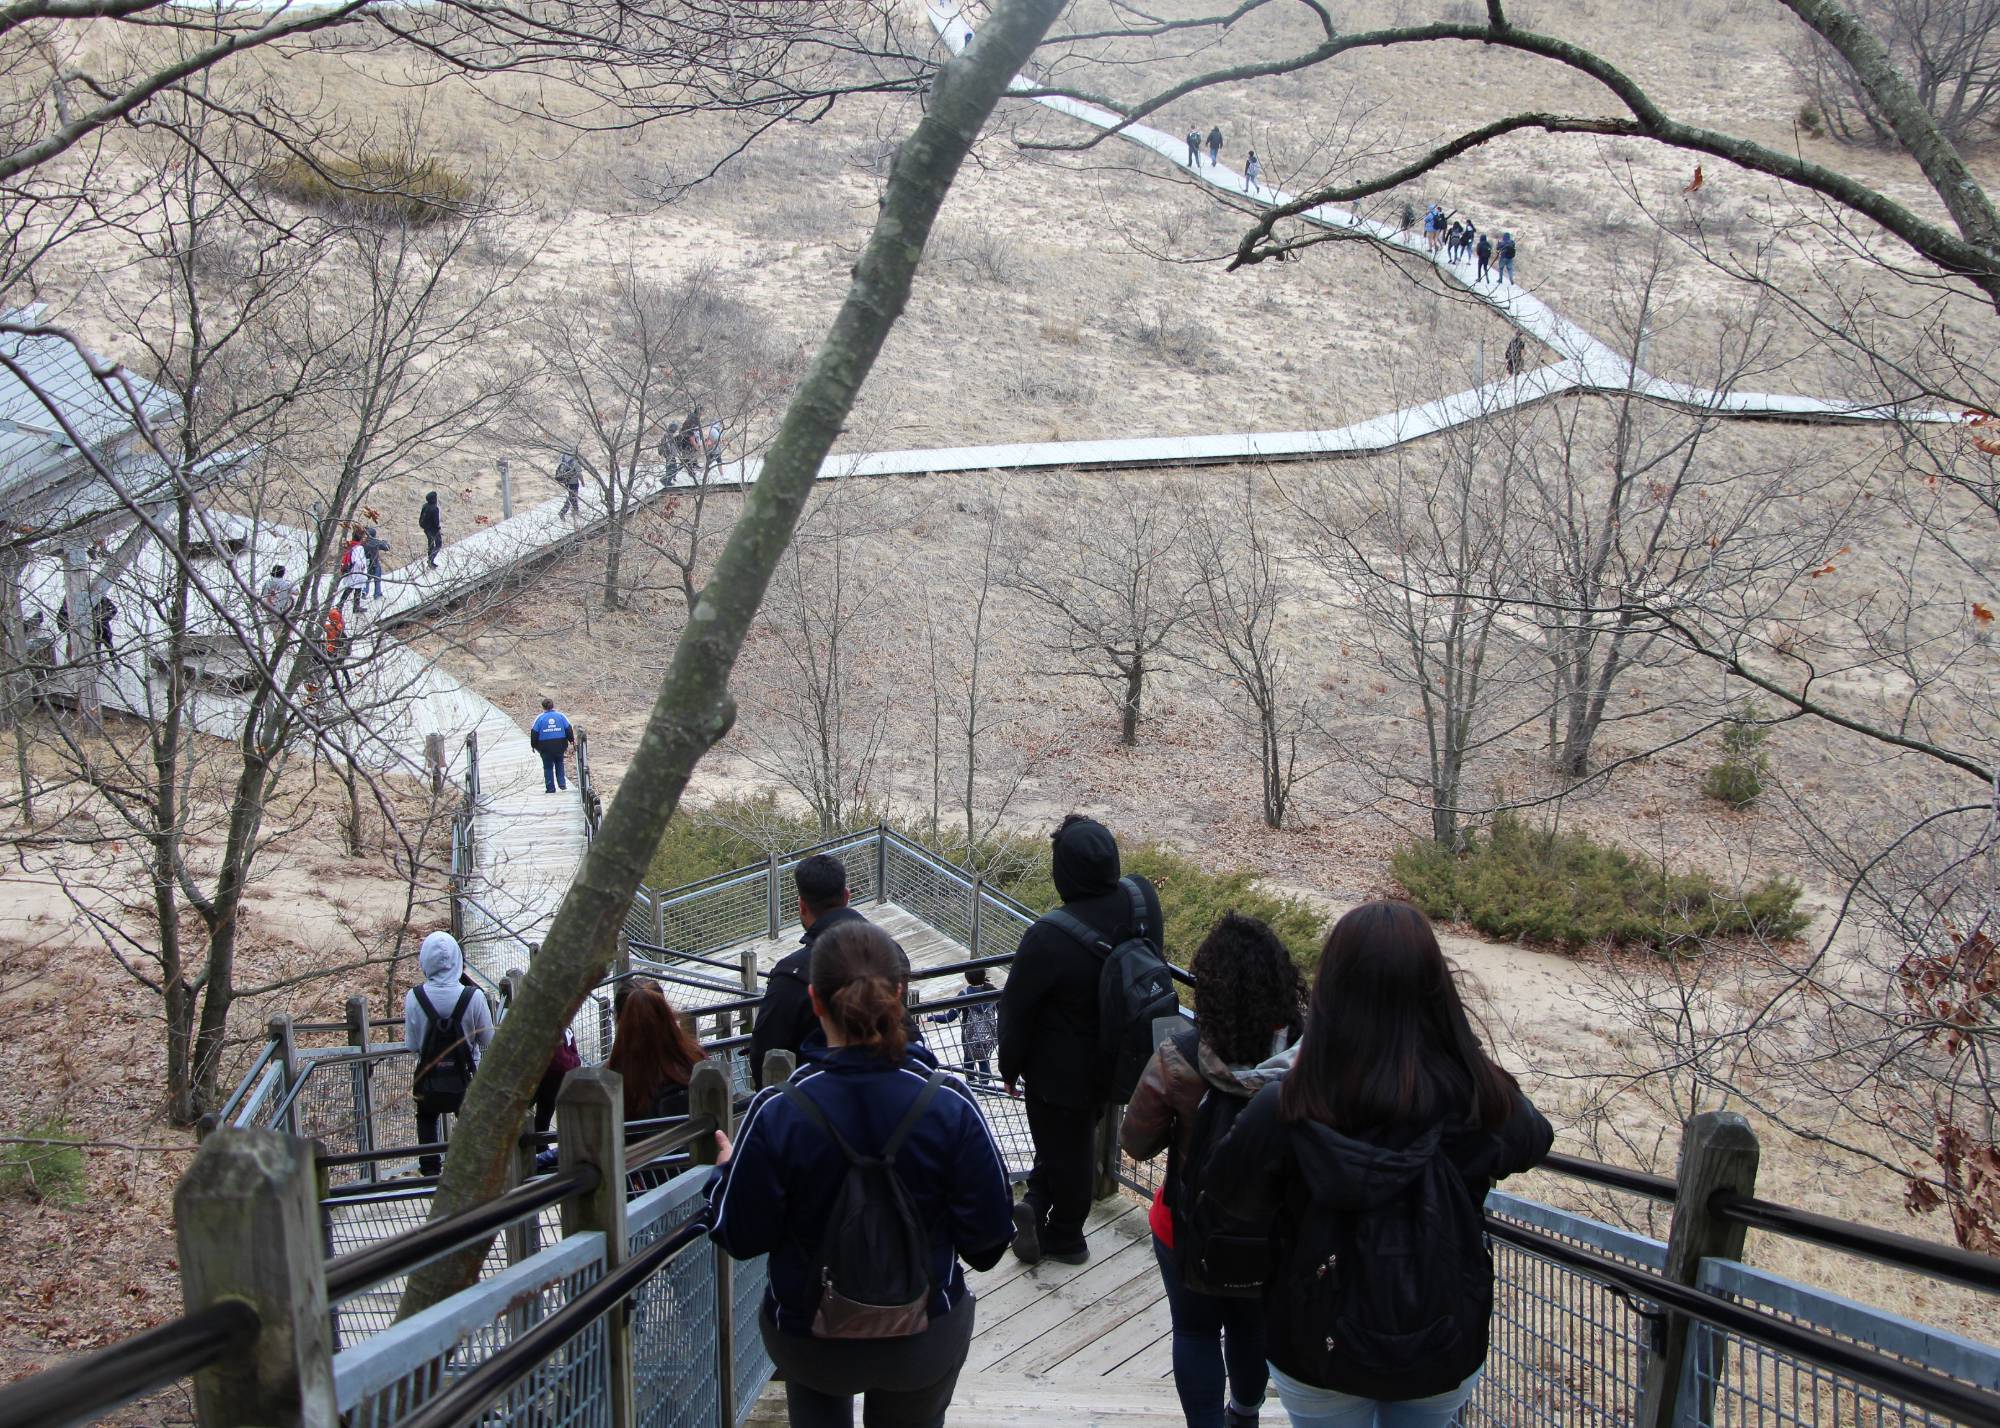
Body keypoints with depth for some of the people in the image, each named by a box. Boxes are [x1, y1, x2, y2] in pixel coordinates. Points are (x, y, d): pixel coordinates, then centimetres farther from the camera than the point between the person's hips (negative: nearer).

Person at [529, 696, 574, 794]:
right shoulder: (560, 715, 0)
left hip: (545, 747, -2)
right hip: (560, 745, 2)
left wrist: (534, 745, 8)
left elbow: (534, 733, -4)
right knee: (559, 764, 22)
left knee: (548, 767, 9)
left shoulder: (540, 718, -4)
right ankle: (562, 783, 12)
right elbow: (569, 730, 2)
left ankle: (550, 788, 9)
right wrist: (571, 740, 16)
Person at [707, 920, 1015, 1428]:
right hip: (927, 1338, 0)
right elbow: (988, 1230, -11)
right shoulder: (948, 1103, -21)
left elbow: (742, 1237, -12)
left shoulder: (777, 1113, -24)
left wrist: (727, 1171, 8)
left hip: (810, 1343, 0)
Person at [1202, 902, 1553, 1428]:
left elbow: (1227, 1207, -10)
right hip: (1447, 1354, 2)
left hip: (1319, 1352, -2)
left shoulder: (1283, 1113, -28)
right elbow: (1534, 1141, 2)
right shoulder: (1480, 1099, -22)